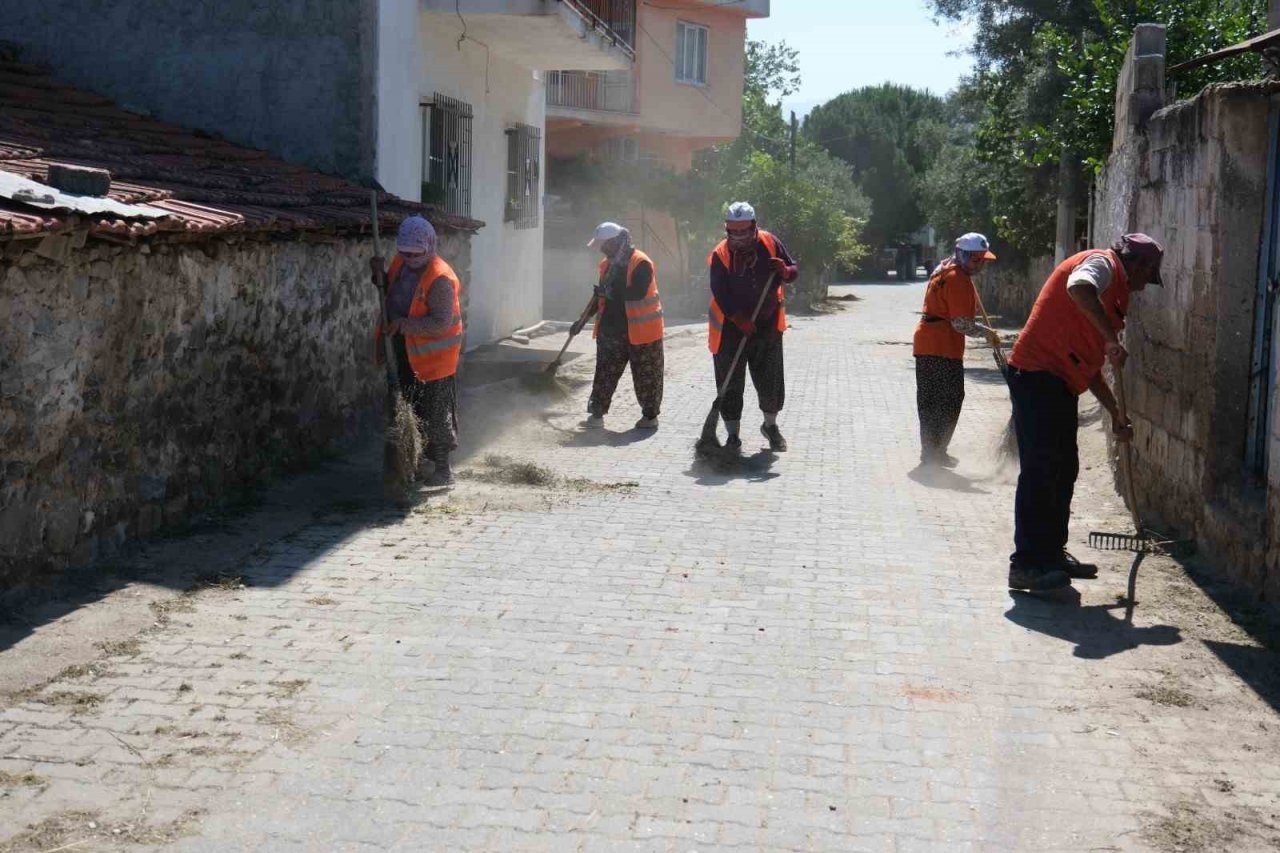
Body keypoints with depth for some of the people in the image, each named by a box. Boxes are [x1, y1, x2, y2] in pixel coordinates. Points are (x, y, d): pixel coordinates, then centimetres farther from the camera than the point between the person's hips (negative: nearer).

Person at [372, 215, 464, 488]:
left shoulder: (440, 278, -23)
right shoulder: (400, 263, 3)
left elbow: (441, 323, -28)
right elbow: (389, 291, 20)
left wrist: (403, 324, -31)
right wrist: (380, 275, 0)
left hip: (434, 355, -9)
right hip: (405, 350, 9)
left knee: (436, 415, -1)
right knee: (411, 409, 18)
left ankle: (442, 469, 9)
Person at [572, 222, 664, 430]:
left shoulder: (641, 263, -16)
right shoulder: (607, 263, 9)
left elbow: (638, 292, -28)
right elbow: (601, 295, 18)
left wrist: (610, 291, -22)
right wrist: (584, 319, 16)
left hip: (640, 330, -7)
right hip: (611, 329, 7)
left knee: (645, 374, 3)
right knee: (605, 371, 8)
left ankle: (650, 415, 14)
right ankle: (597, 411, 15)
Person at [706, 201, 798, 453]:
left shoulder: (770, 243, -6)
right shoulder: (720, 255, -14)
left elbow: (794, 270, 3)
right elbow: (720, 295, -18)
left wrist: (784, 271, -21)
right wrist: (741, 321, -29)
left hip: (767, 326, 2)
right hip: (731, 328, -2)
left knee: (770, 380, 10)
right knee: (731, 385, 1)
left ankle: (771, 425, 33)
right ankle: (733, 436, 13)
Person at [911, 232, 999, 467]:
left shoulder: (944, 269, 15)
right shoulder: (959, 280, -16)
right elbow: (961, 323, -20)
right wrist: (985, 332, -6)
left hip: (924, 344, 10)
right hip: (944, 348, -10)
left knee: (928, 400, 14)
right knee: (950, 399, -3)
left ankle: (930, 451, 21)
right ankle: (935, 453, -1)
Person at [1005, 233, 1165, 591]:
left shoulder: (1114, 290, 25)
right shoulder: (1103, 263, -3)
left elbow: (1089, 366, 28)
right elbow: (1079, 289, -31)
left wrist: (1116, 414, 28)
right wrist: (1112, 339, -29)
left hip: (1059, 384, 10)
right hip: (1038, 376, -10)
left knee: (1064, 469, 14)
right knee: (1040, 470, -11)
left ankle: (1052, 553, 23)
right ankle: (1026, 564, -10)